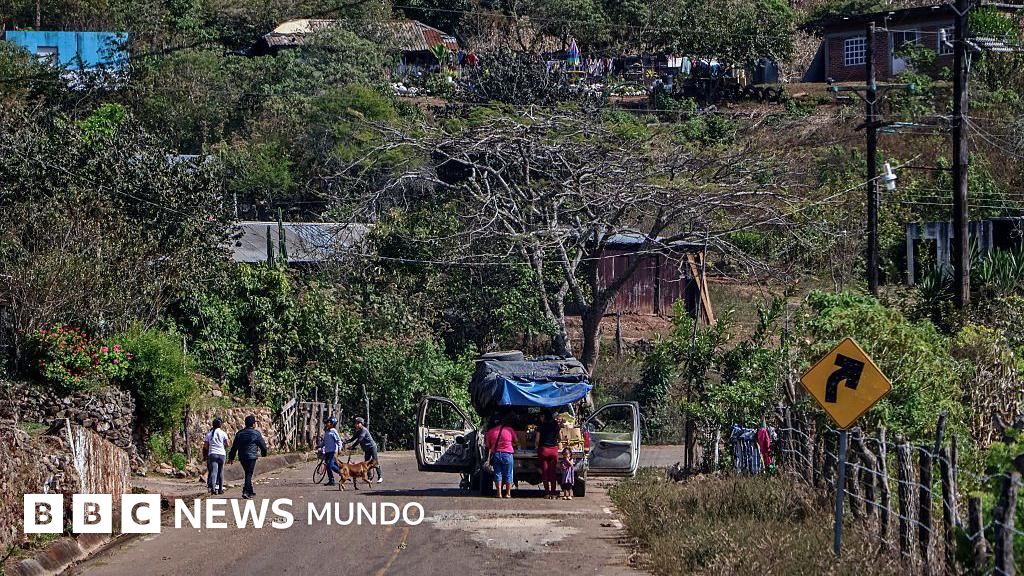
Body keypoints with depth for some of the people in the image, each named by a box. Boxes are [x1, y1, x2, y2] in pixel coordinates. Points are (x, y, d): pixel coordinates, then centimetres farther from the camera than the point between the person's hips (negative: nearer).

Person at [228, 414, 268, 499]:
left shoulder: (239, 433, 9)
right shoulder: (256, 434, -4)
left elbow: (234, 447, 11)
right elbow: (263, 445, 5)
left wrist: (231, 458, 15)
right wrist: (264, 453, 25)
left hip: (242, 457, 5)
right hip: (252, 456, -5)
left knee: (248, 473, 19)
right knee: (249, 474, -6)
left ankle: (250, 491, 26)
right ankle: (245, 491, -19)